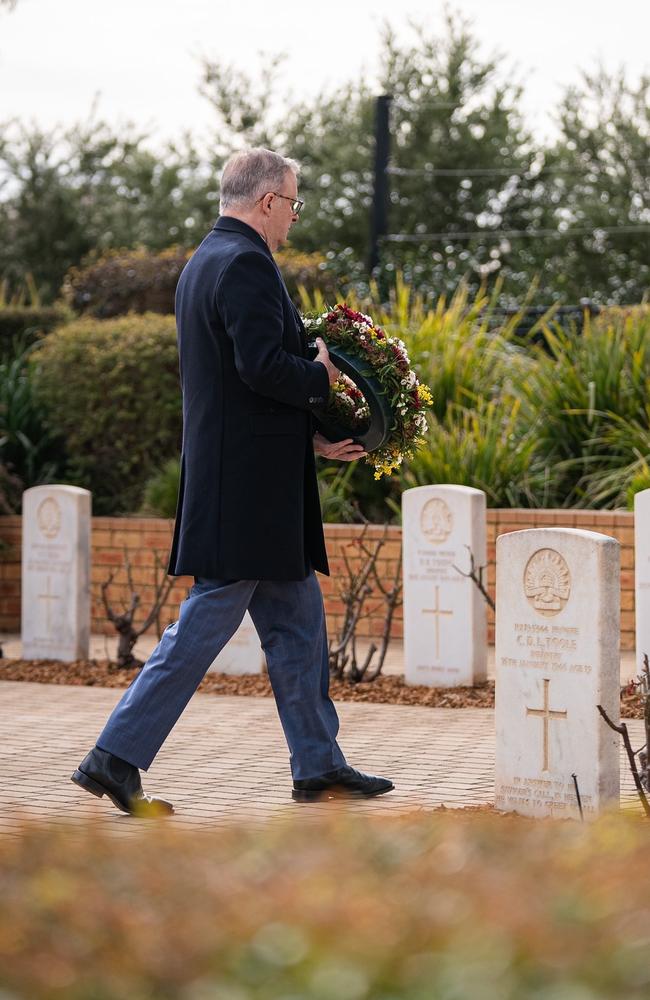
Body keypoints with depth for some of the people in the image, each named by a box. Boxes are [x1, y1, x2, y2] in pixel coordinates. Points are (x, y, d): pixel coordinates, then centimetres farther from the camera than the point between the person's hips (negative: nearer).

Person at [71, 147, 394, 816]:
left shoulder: (205, 260, 18)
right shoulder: (245, 263, -14)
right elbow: (263, 366, -25)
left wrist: (308, 436, 14)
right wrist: (324, 376, -7)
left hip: (235, 478, 11)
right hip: (247, 487, -11)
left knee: (297, 623, 14)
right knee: (204, 625, -5)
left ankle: (318, 767, 19)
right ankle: (116, 757, -1)